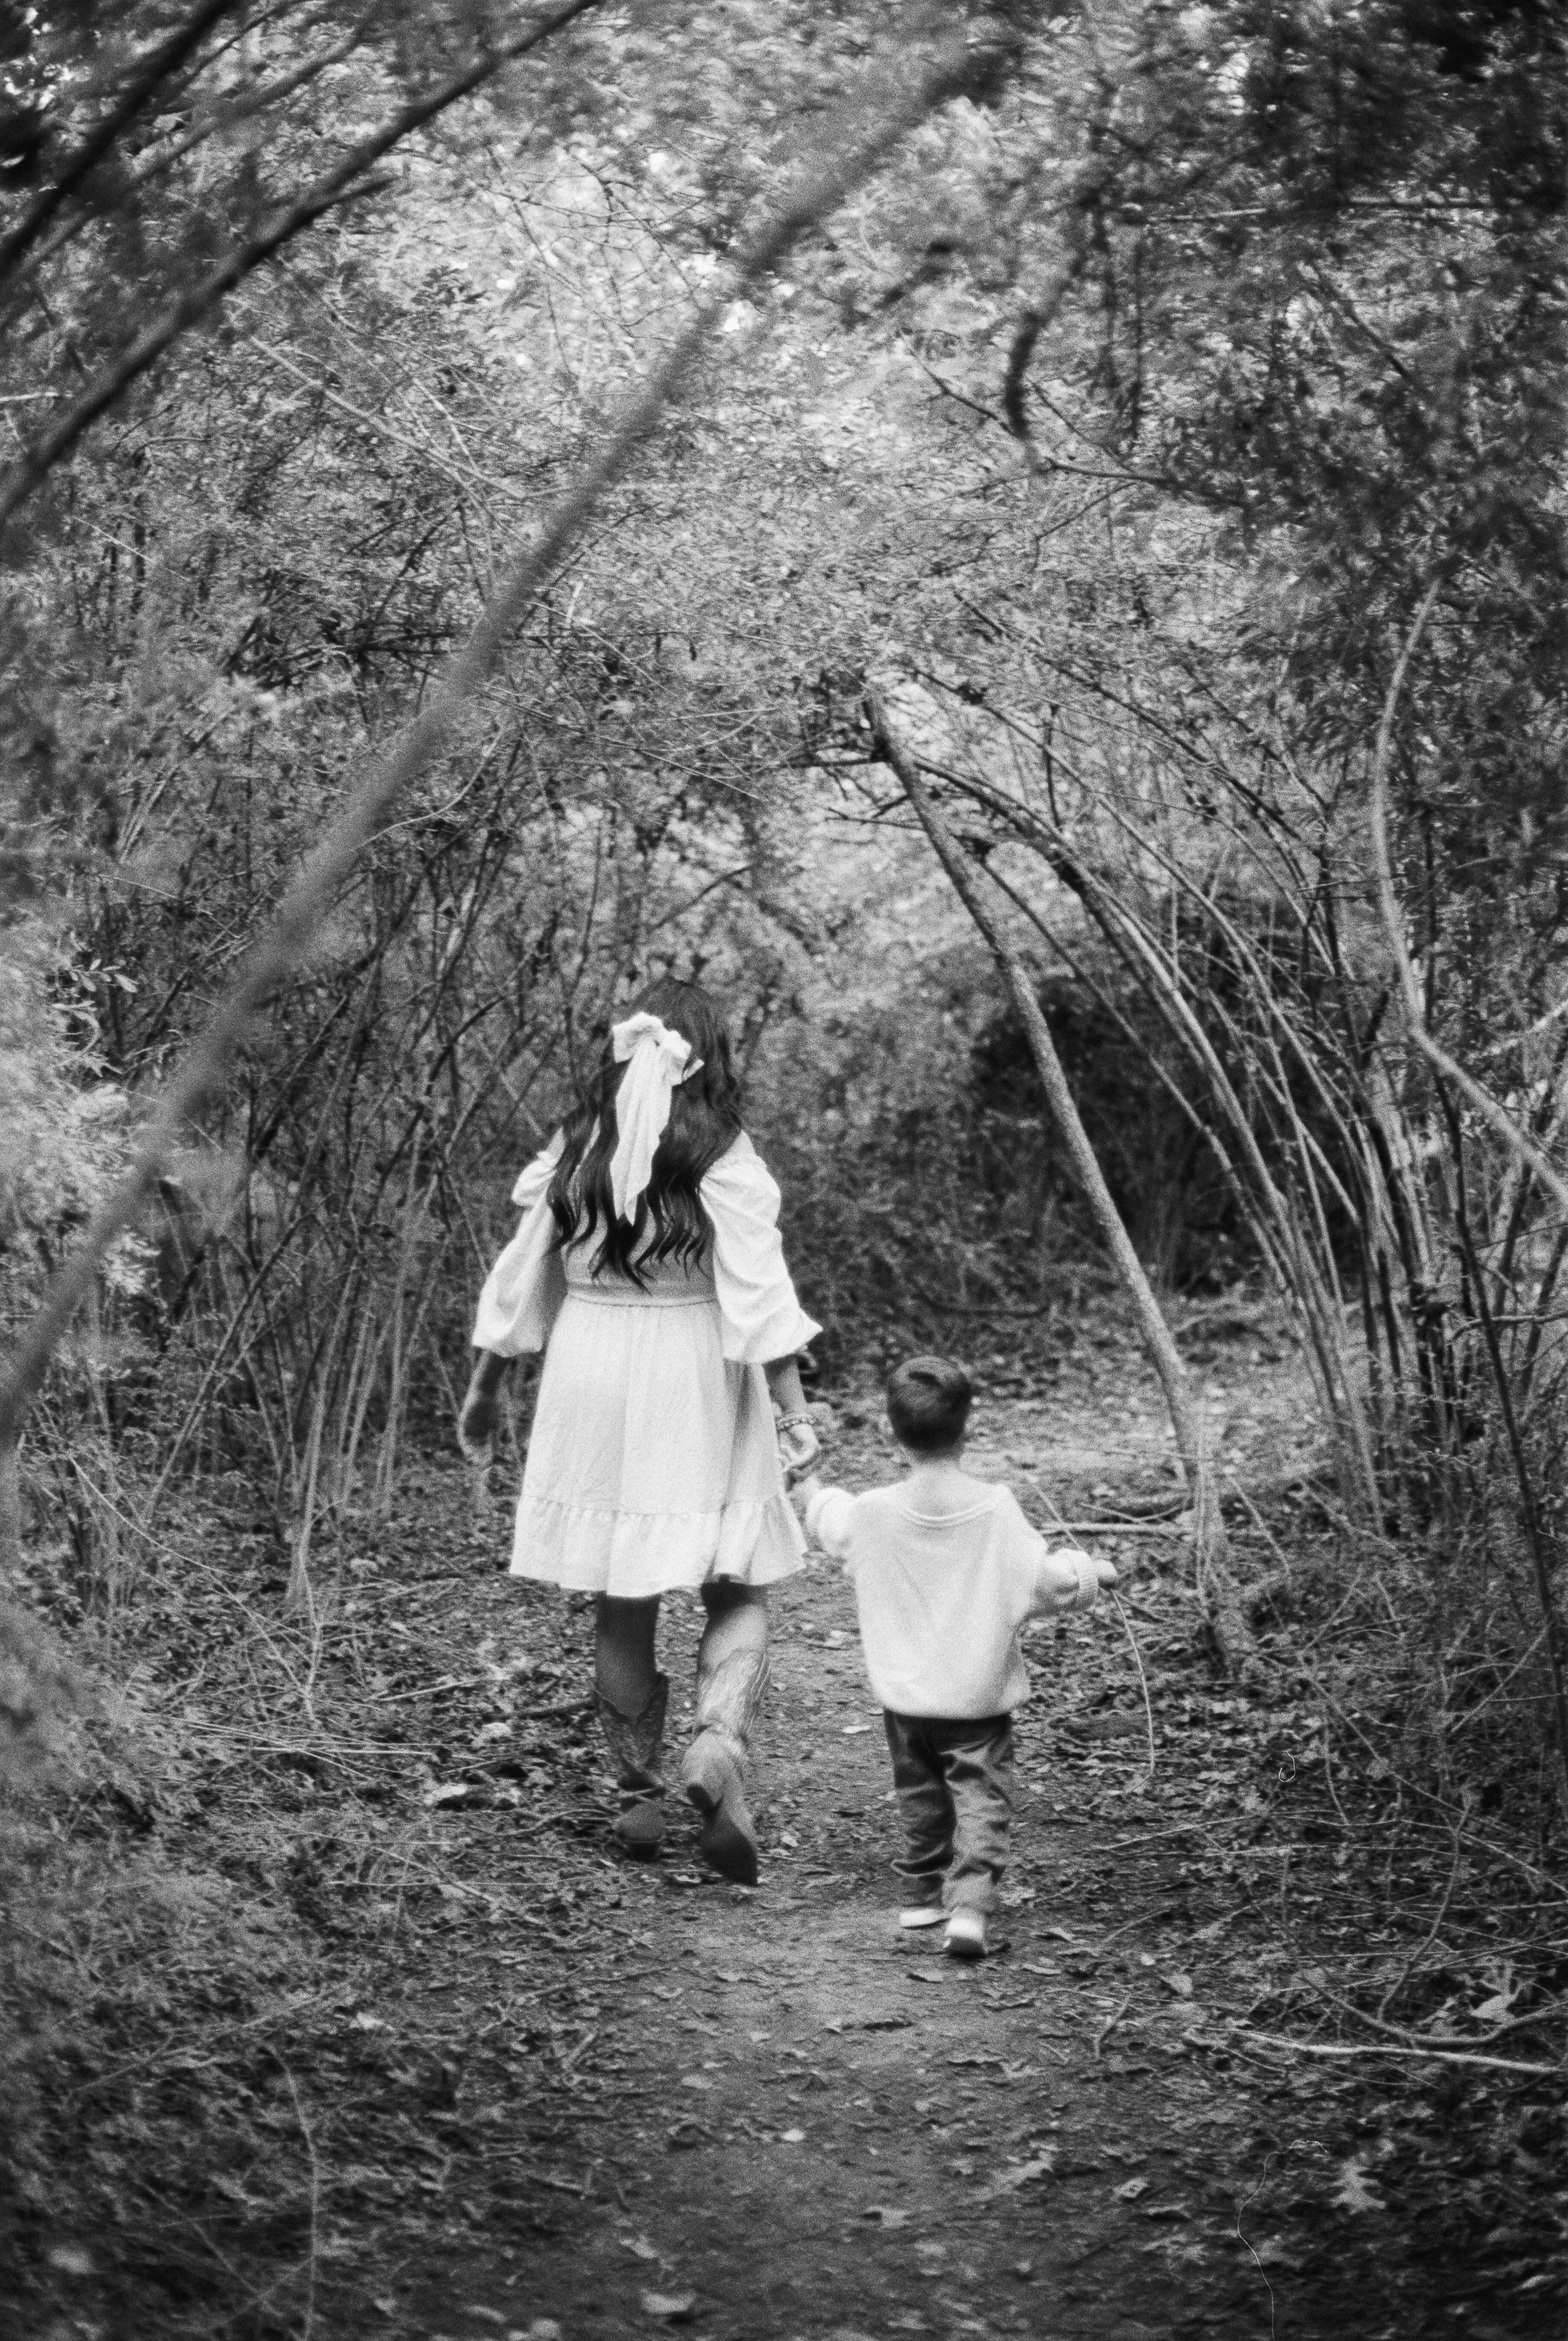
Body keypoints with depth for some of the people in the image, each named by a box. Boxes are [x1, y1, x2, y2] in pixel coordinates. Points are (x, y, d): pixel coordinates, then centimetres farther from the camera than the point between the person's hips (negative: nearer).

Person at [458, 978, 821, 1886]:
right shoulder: (721, 1154, -7)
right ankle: (720, 1744, -17)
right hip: (696, 1378, -3)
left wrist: (487, 1386, 19)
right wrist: (794, 1403, -12)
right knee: (738, 1587, 7)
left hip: (591, 1370, 3)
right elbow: (759, 1289, -13)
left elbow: (523, 1274, 9)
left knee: (623, 1600, 12)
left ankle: (640, 1793, 18)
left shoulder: (576, 1148, 4)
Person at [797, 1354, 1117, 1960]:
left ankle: (924, 1893, 32)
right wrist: (1085, 1571, 6)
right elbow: (1046, 1579, -14)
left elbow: (830, 1525, 12)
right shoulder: (996, 1509, -17)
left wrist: (814, 1493, 33)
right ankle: (969, 1904, -13)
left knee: (921, 1796, 21)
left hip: (905, 1697, 3)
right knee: (982, 1797, 2)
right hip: (980, 1697, -3)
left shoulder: (871, 1512, -10)